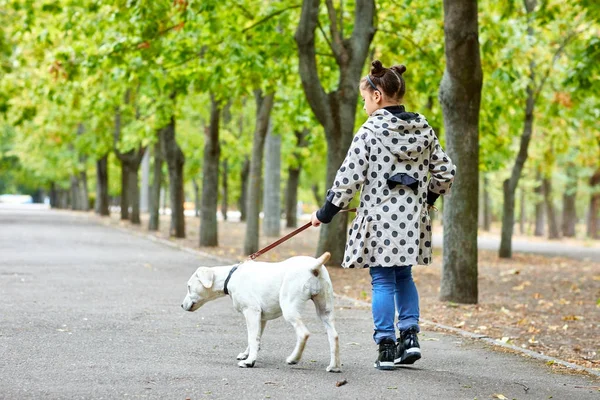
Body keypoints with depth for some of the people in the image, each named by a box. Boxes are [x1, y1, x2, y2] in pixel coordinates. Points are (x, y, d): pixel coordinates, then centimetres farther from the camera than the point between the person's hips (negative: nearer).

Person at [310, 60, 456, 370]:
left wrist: (325, 213, -1)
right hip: (413, 219, 5)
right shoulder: (424, 129, 6)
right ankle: (410, 336, 11)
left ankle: (387, 347, 3)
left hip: (379, 219, -5)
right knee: (404, 276, 19)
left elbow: (349, 177, -11)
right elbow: (445, 173, 11)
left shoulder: (370, 130, -11)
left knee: (383, 281, 2)